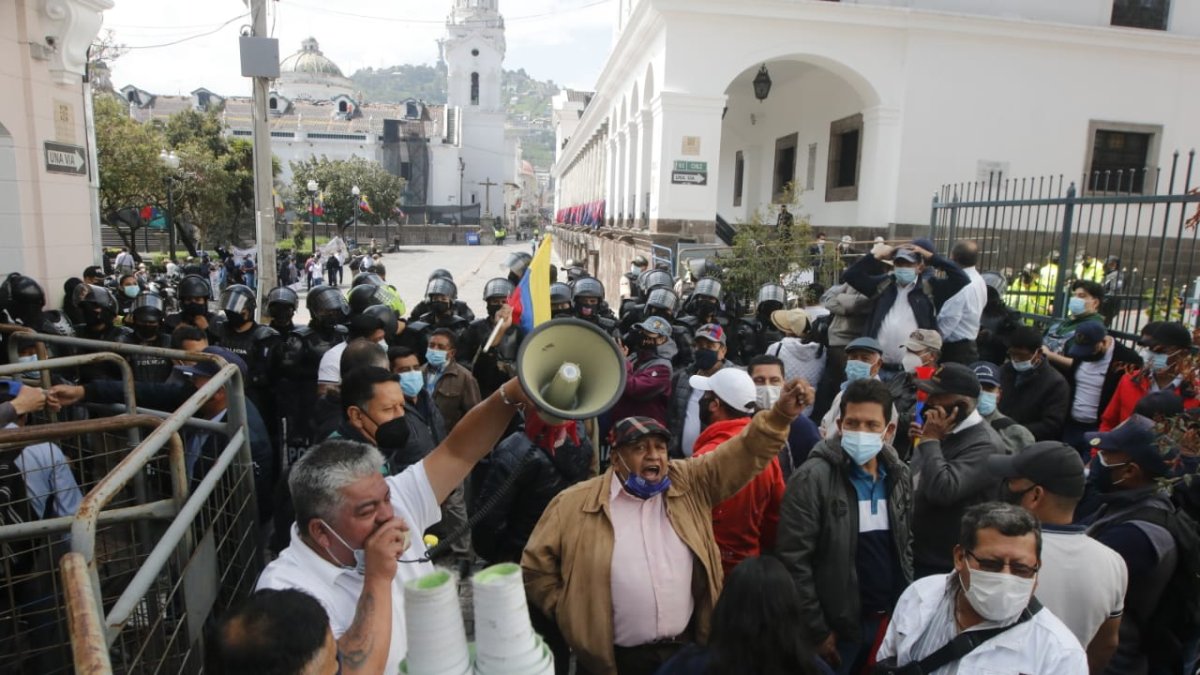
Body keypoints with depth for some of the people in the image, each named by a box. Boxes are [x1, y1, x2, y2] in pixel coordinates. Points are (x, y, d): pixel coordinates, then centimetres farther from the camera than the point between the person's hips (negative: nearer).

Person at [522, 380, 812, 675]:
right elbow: (536, 568, -1)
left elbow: (743, 455, -10)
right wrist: (574, 617, -4)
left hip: (685, 649, 3)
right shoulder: (574, 504, -8)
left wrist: (779, 415, -26)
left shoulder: (689, 482, -2)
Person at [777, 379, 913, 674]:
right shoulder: (813, 478, -17)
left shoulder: (899, 476, 2)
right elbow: (794, 561, -16)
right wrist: (816, 631, -13)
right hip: (838, 627, -5)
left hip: (889, 620, 5)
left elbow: (906, 545, 14)